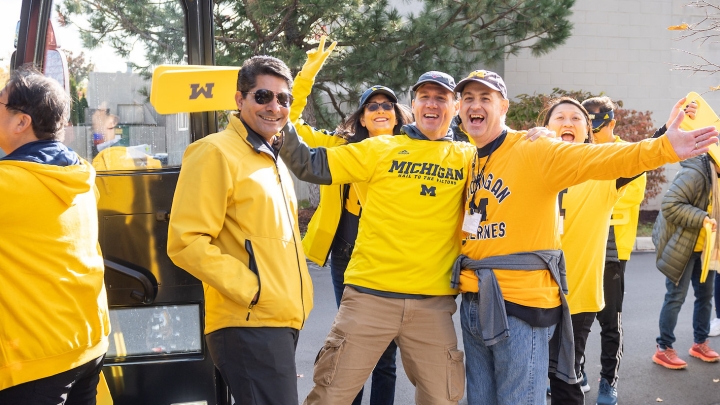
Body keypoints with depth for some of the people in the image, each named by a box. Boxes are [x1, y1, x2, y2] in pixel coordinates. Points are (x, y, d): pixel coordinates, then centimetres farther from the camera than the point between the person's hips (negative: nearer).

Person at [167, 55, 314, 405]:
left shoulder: (273, 160, 17)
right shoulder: (216, 152, -11)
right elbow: (187, 242, -18)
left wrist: (295, 294, 16)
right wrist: (251, 289, -20)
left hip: (281, 320, 9)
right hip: (249, 323, -9)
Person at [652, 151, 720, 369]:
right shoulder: (694, 173, -22)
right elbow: (669, 205, -28)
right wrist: (701, 218, -28)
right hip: (682, 248, -9)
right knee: (676, 296, -4)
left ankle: (700, 343, 28)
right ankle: (663, 349, 5)